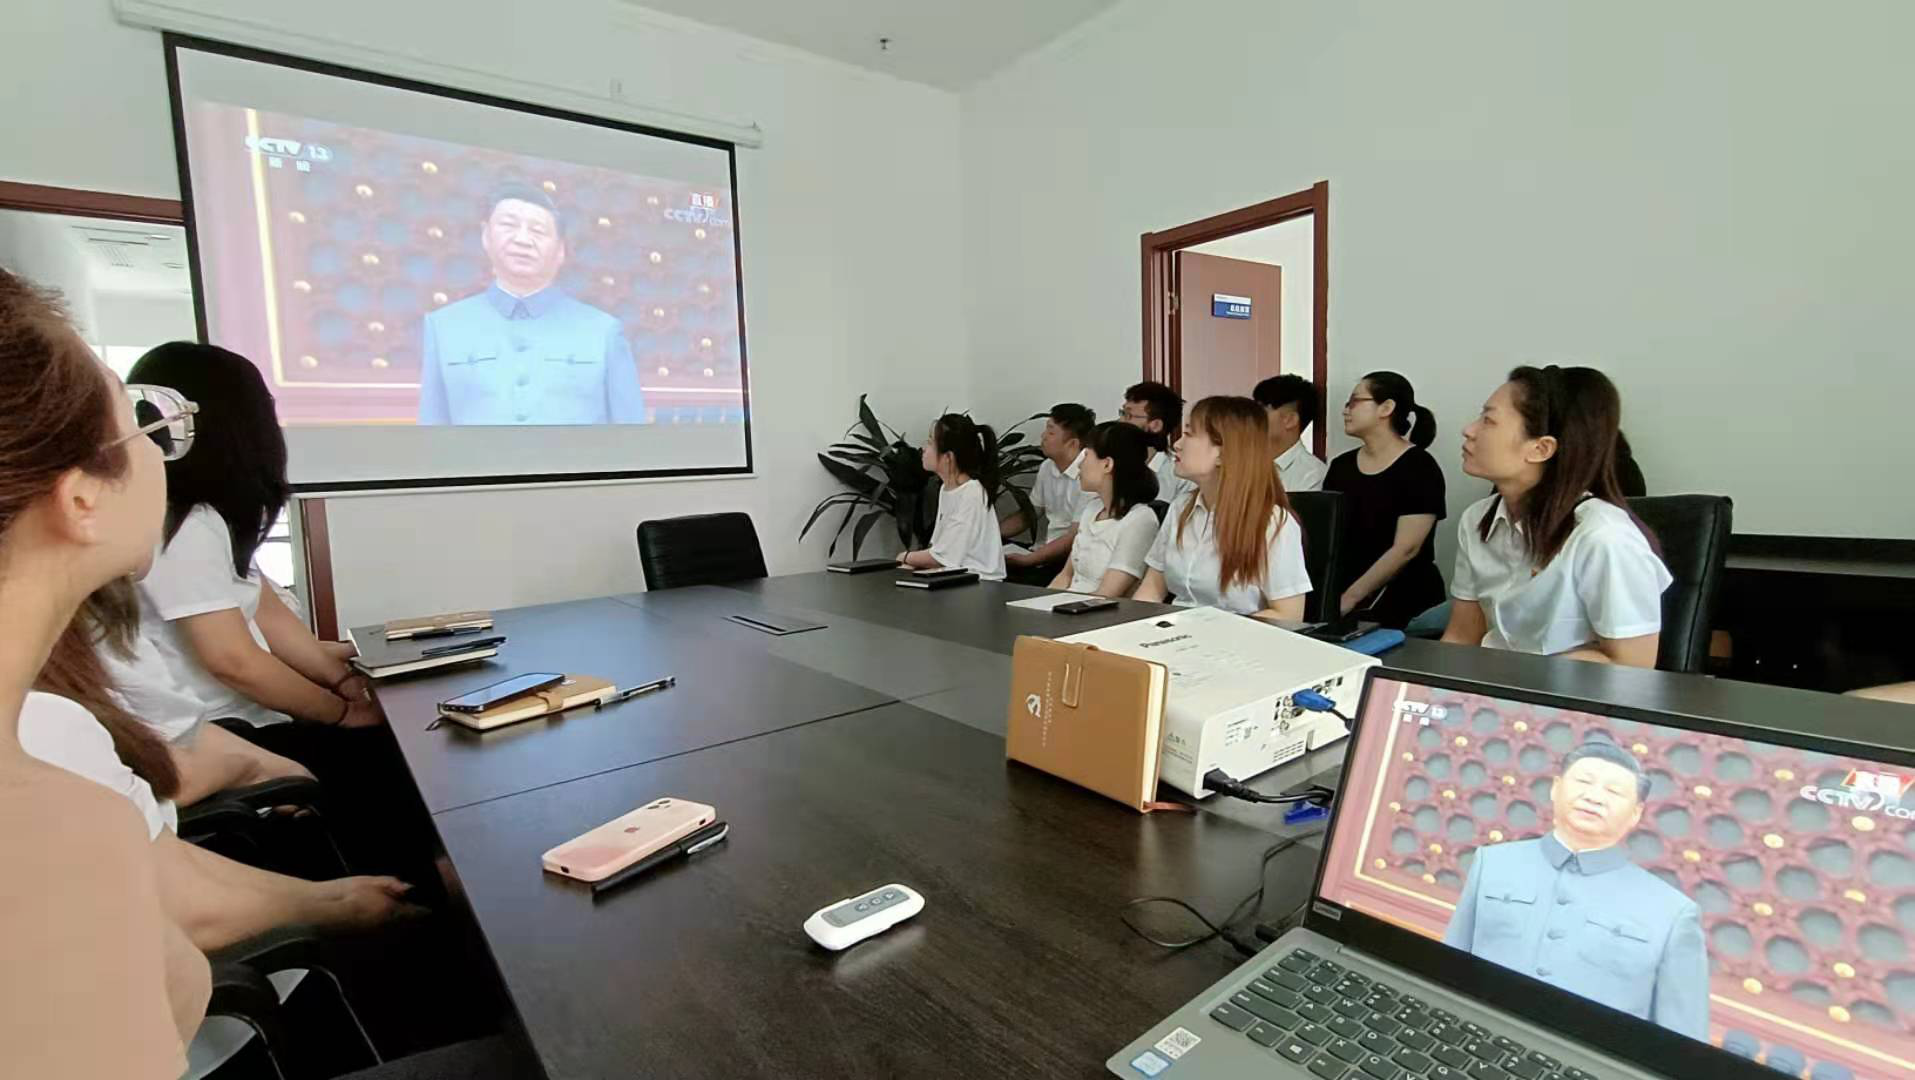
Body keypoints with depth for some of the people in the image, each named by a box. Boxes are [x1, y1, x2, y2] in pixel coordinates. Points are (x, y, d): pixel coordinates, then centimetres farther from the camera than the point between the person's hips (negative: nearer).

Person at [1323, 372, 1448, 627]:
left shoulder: (1419, 467, -5)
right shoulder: (1340, 466, 10)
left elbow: (1405, 549, -14)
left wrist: (1350, 598, -18)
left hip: (1400, 599, -5)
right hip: (1341, 592, 5)